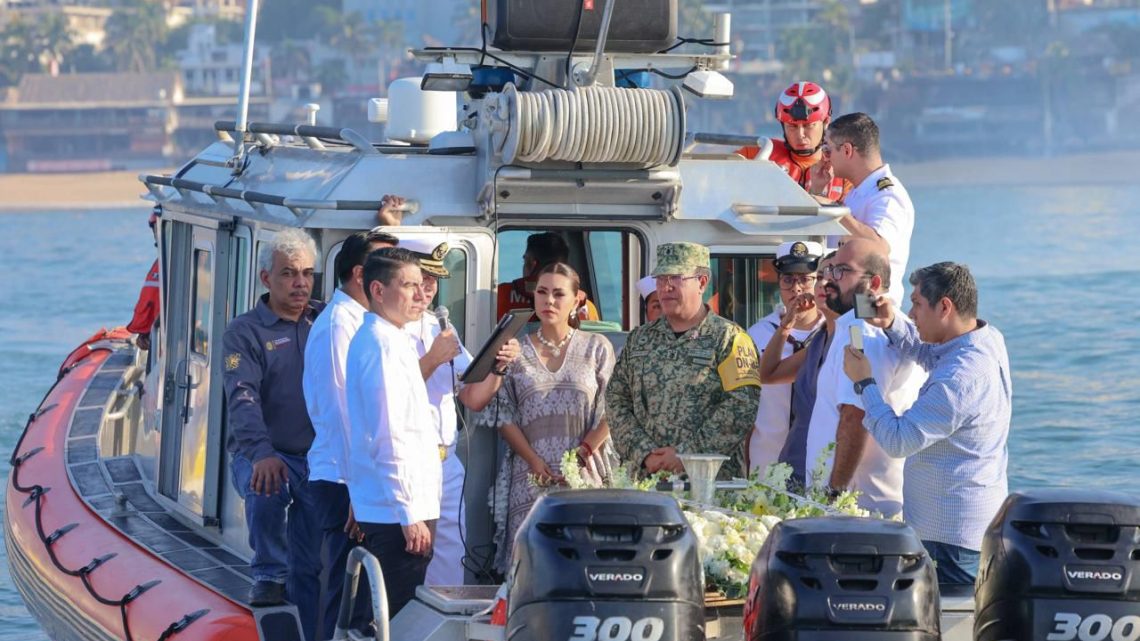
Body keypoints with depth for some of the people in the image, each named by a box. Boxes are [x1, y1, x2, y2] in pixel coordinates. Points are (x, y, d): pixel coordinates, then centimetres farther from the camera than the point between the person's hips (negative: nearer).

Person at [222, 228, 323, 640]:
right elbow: (243, 399, -14)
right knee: (266, 490, -35)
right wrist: (262, 453, -30)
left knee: (311, 568, 5)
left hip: (317, 459, 4)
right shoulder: (245, 332, 0)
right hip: (260, 454, -4)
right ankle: (269, 575, -15)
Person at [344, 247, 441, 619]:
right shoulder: (383, 344, -15)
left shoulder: (378, 339, 16)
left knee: (387, 614, 13)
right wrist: (409, 515, -20)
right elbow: (388, 438, -20)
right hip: (399, 509, -10)